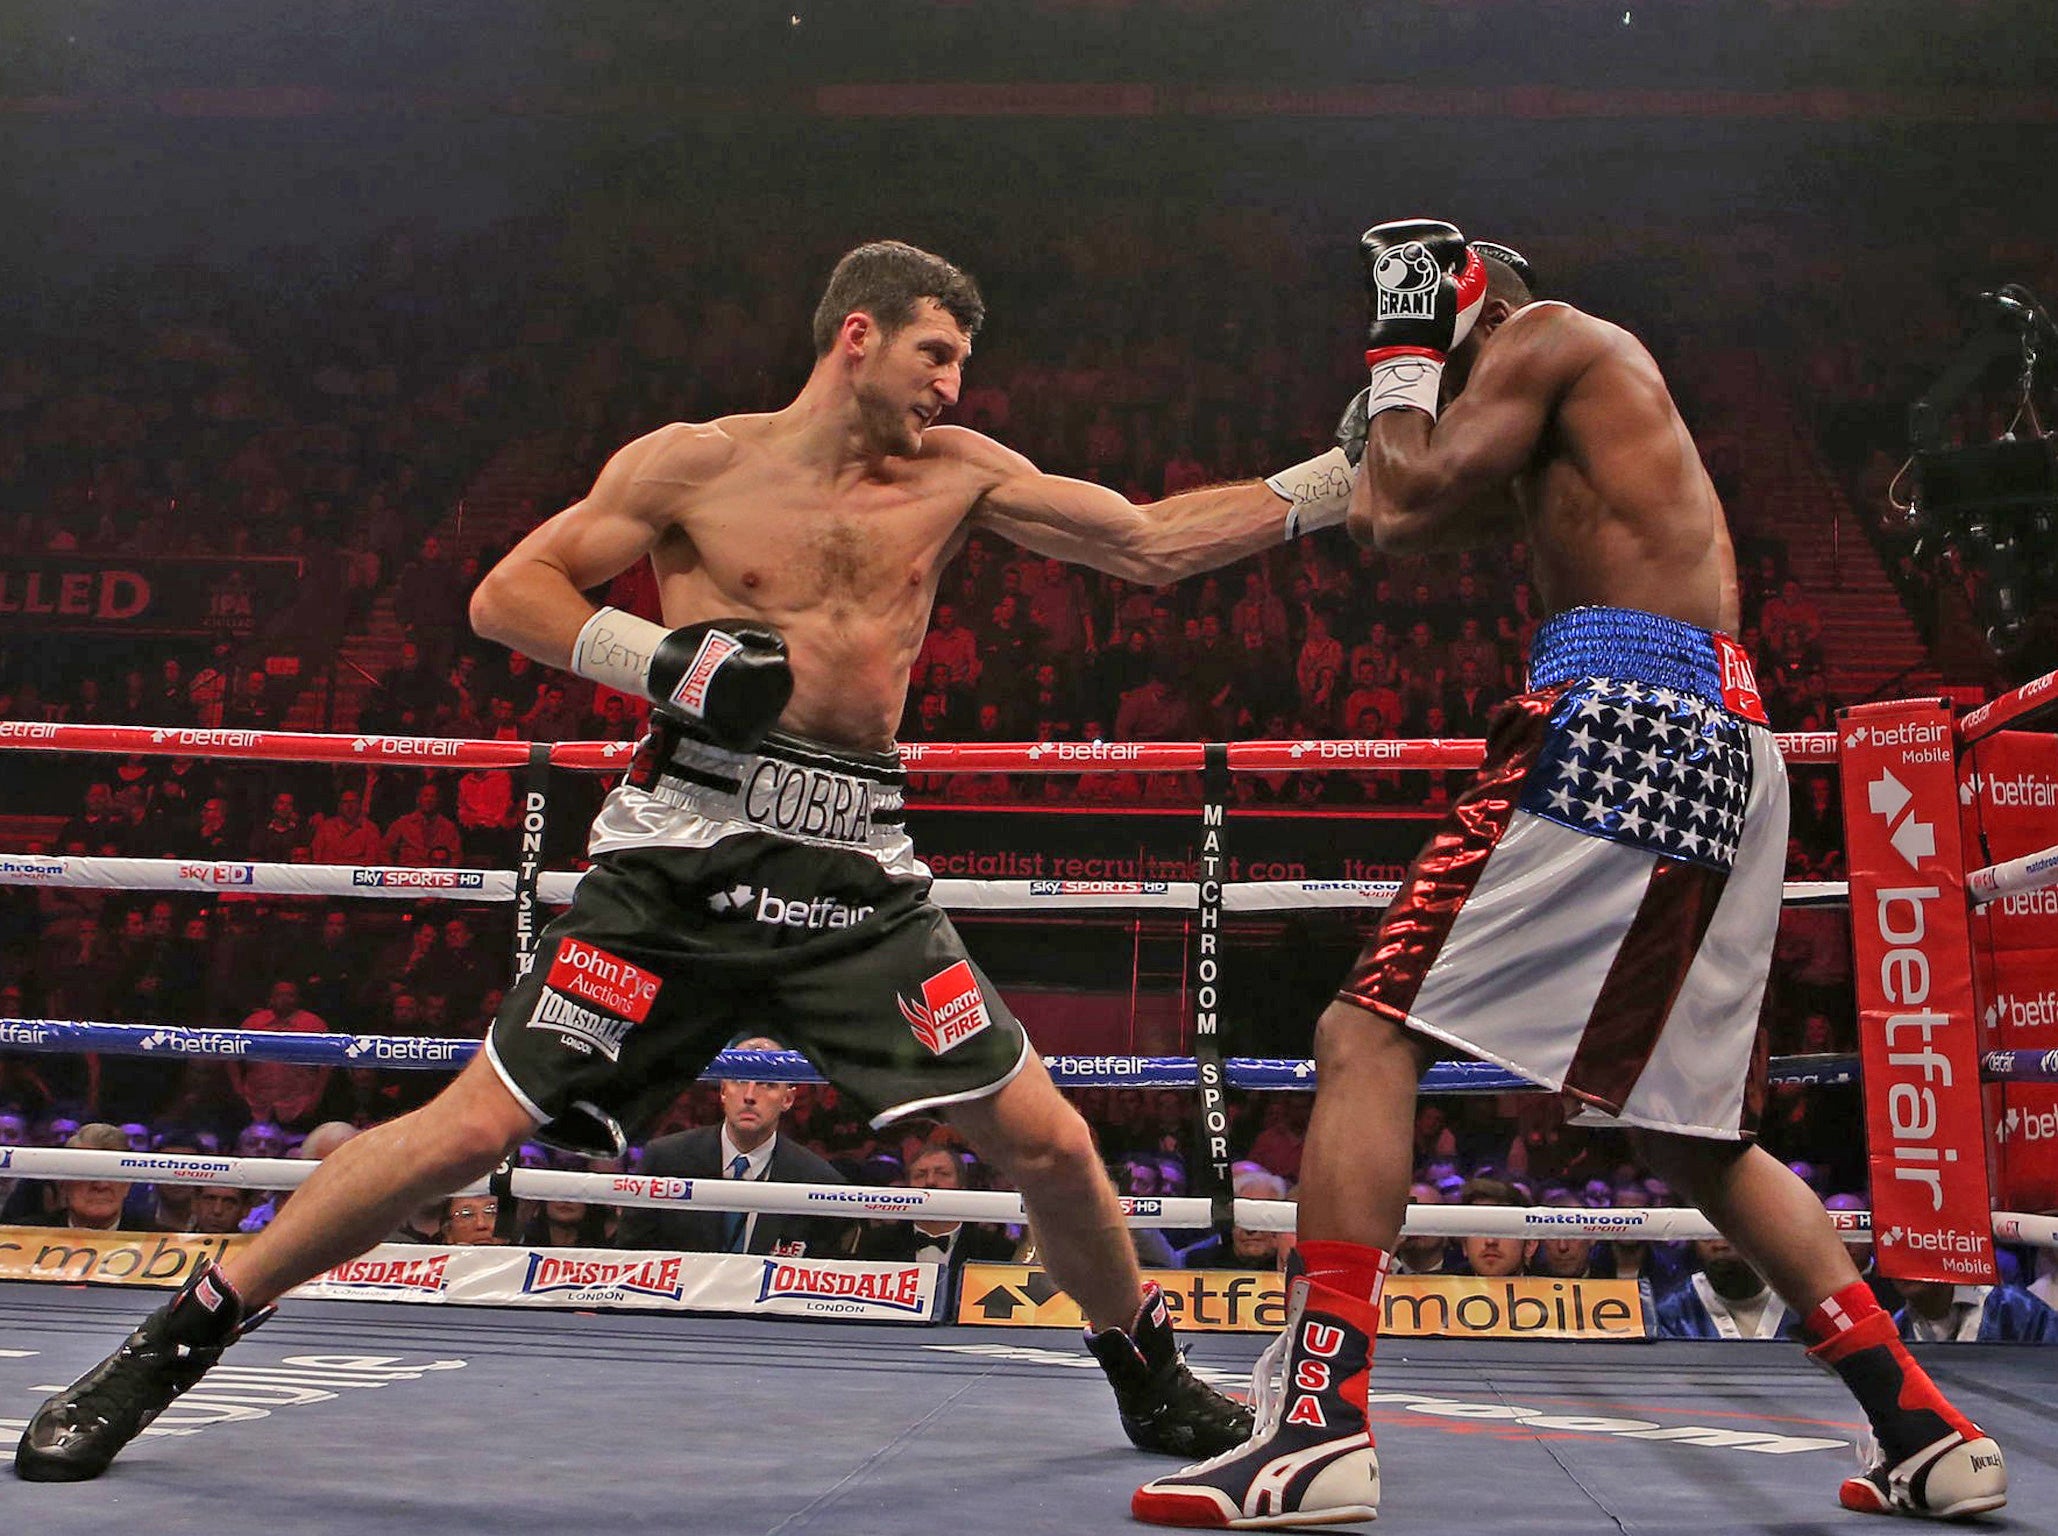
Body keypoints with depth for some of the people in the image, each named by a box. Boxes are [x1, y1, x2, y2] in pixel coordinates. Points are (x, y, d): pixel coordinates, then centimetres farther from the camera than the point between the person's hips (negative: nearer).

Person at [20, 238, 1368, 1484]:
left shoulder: (958, 474, 11)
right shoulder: (696, 463, 2)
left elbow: (1155, 542, 9)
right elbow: (507, 593, 1)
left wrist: (1343, 480, 3)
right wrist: (666, 659, -14)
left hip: (859, 873, 3)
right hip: (690, 856, -3)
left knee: (1047, 1141, 0)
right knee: (473, 1127, -5)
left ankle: (1152, 1381, 26)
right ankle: (172, 1346, 10)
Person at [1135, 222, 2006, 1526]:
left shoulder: (1544, 334, 5)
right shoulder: (1565, 455, 31)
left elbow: (1403, 514, -4)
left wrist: (1408, 351, 9)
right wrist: (1387, 420, 27)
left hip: (1623, 722, -10)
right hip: (1732, 749, 10)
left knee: (1369, 1036, -10)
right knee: (1700, 1138, 18)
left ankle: (1323, 1428, -18)